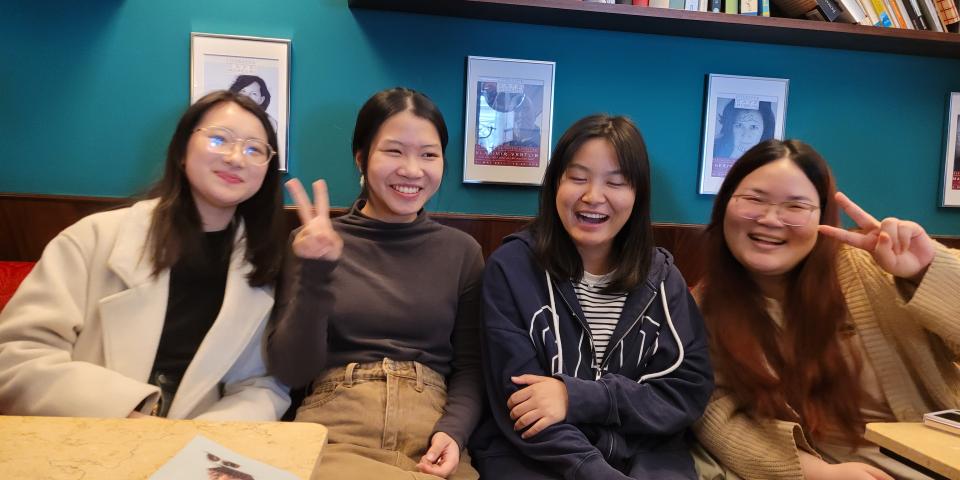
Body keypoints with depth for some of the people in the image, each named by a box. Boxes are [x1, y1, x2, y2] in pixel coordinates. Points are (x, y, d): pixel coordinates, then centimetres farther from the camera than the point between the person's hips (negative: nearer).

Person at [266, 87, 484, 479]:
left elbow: (470, 367, 8)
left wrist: (453, 431, -11)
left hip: (429, 434, 2)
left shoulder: (461, 251, 7)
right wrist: (315, 276, -15)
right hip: (334, 430, -1)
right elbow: (291, 371, -2)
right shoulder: (313, 243, 5)